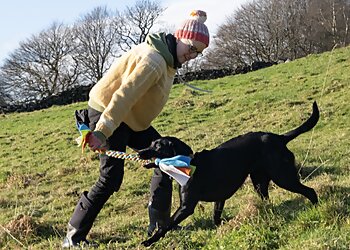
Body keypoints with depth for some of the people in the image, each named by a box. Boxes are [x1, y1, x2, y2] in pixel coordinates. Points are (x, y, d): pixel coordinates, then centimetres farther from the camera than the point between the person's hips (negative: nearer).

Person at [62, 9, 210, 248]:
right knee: (111, 179, -12)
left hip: (130, 117, 10)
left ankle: (159, 226, 12)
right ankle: (73, 237, 0)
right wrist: (102, 132, -33)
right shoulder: (153, 61, -27)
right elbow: (124, 96, -31)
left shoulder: (168, 58, 6)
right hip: (107, 112, -10)